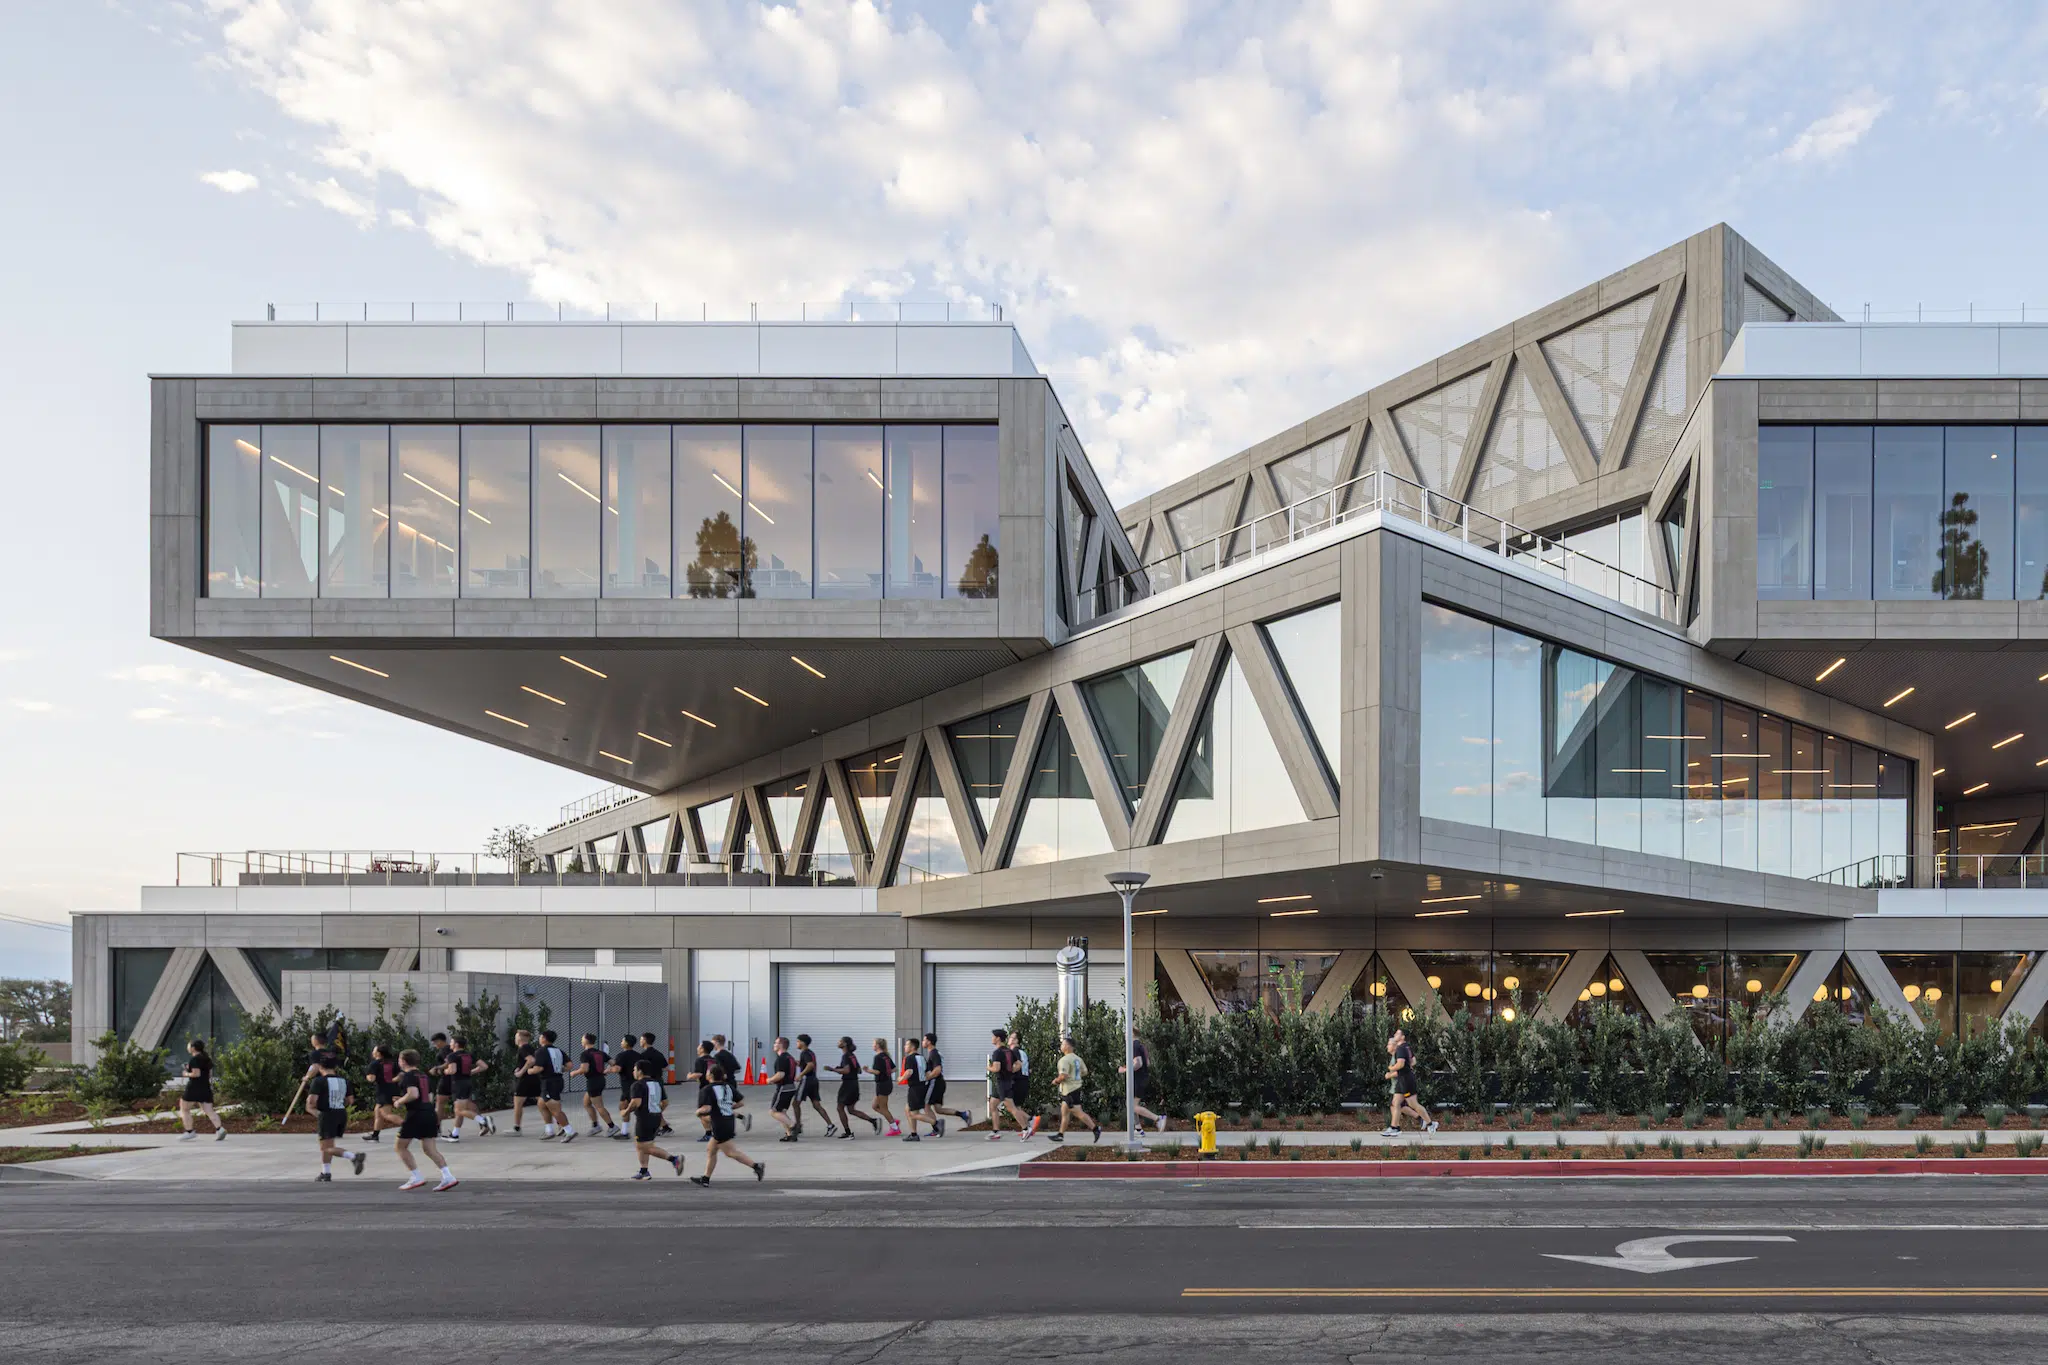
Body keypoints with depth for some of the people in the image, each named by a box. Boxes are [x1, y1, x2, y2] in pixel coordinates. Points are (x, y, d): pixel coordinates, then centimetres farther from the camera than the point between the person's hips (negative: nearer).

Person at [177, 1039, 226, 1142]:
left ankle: (189, 1132, 6)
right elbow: (210, 1074, 16)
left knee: (184, 1108, 8)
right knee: (209, 1111, 3)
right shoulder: (207, 1059, 14)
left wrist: (187, 1074, -5)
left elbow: (196, 1073, -21)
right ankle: (220, 1129, -14)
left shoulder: (194, 1059, -12)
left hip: (194, 1087, -8)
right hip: (206, 1087, 8)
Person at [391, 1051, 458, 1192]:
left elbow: (413, 1094, -25)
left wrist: (400, 1102, -7)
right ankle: (448, 1177, -8)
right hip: (430, 1113, 8)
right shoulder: (423, 1075, 18)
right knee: (430, 1149, 7)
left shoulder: (408, 1076, -8)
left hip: (416, 1115, -8)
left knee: (400, 1146, 8)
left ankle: (416, 1177, 2)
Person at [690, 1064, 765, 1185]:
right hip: (730, 1124, 8)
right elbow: (741, 1102, 7)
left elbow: (706, 1108, -23)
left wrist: (698, 1112, -3)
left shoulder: (708, 1089, -13)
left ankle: (756, 1165, -11)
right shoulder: (728, 1086, 8)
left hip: (719, 1126, -8)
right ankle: (705, 1178, 22)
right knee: (710, 1150, 18)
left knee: (731, 1152, -3)